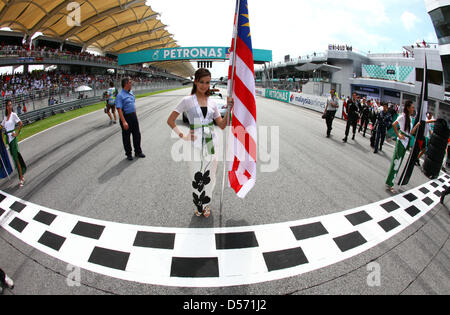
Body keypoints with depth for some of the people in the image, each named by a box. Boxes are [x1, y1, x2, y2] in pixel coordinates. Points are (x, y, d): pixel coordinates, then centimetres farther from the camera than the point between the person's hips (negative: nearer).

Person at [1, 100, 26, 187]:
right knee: (13, 156, 10)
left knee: (16, 157, -8)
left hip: (13, 138, -6)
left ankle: (21, 178, -5)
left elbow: (21, 124, -9)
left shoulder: (13, 115, -5)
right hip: (7, 138, 7)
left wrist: (17, 133, -10)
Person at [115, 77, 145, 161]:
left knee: (137, 134, 13)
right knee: (126, 136, 5)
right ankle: (128, 154, 19)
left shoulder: (131, 93, 10)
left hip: (133, 116, 7)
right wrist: (124, 122, -29)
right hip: (125, 117, -7)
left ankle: (138, 152, 27)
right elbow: (119, 109, -22)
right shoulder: (120, 95, -15)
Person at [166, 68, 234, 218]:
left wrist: (229, 110, -6)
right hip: (195, 143, -2)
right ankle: (198, 204, 30)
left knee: (209, 175, 10)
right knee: (197, 176, 7)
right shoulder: (188, 101, -2)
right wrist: (182, 136, -7)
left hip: (211, 143, 3)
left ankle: (206, 204, 32)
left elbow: (222, 125, 7)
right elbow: (170, 120, 1)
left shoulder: (212, 103, 8)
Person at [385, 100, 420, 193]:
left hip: (406, 143, 8)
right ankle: (389, 184, 1)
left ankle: (390, 183, 18)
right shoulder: (403, 116, -10)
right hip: (401, 141, -8)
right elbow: (394, 125, -24)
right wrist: (398, 135, -20)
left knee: (398, 163, 10)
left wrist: (417, 125, 2)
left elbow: (411, 132, 14)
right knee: (396, 162, -6)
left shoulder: (410, 118, 14)